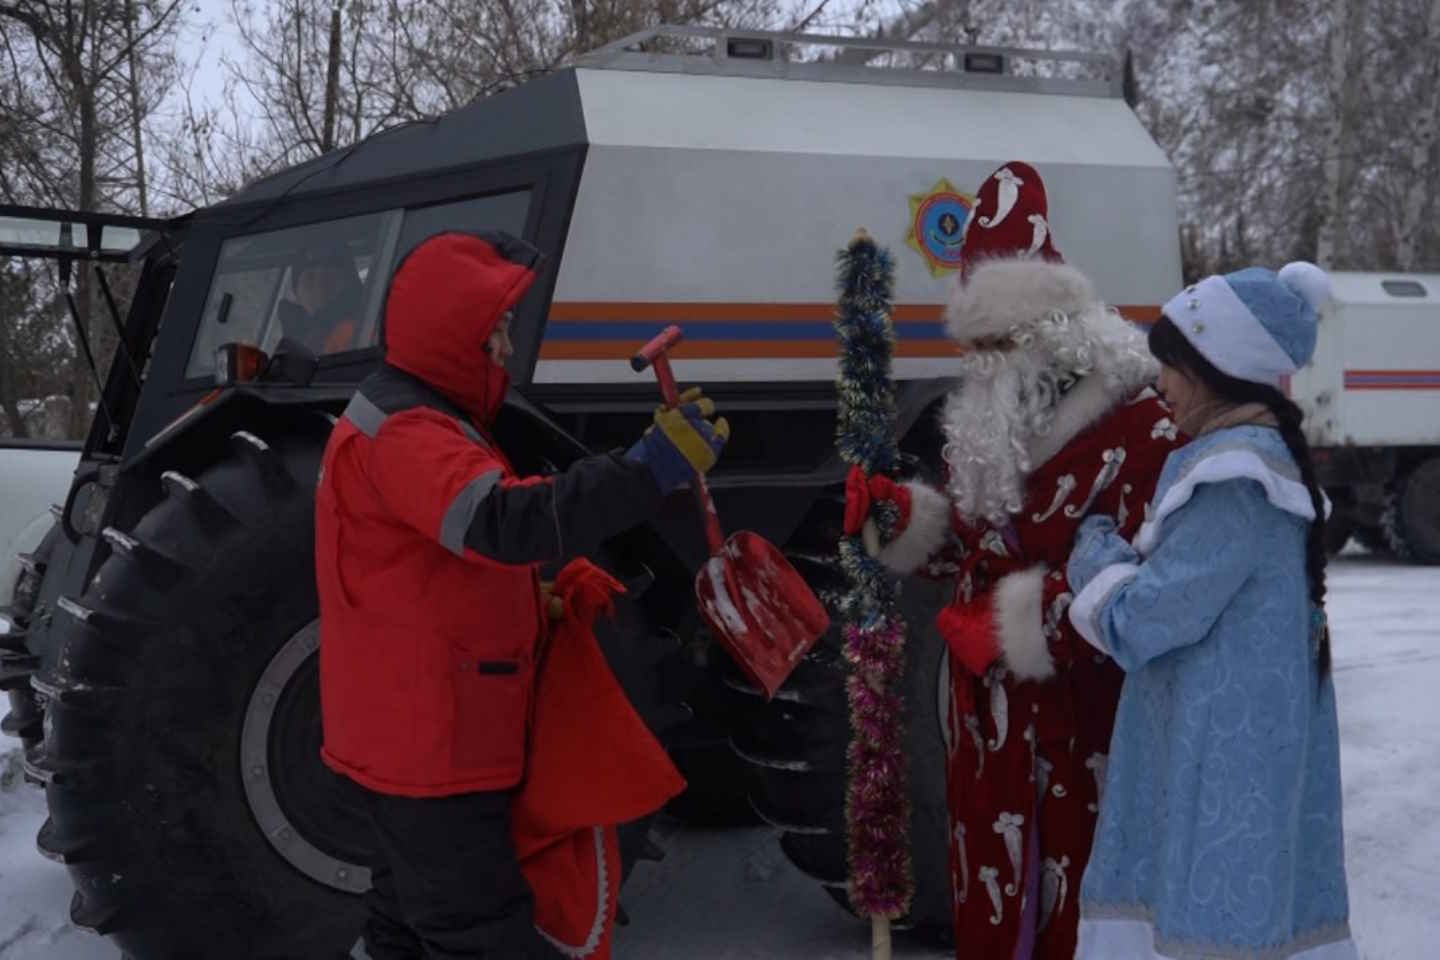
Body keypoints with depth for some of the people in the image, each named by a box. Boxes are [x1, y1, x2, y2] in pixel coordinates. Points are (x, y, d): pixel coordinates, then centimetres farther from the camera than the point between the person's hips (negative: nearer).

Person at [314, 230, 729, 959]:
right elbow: (505, 523, -39)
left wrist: (541, 603, 8)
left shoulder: (407, 421, 16)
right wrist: (651, 469, -45)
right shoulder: (403, 435, -21)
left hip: (411, 744, 11)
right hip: (430, 758, -11)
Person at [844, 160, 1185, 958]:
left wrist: (1015, 625, -20)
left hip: (1084, 724, -7)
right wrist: (901, 516, 1)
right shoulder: (985, 423, 12)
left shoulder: (1144, 429, -15)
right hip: (986, 719, 8)